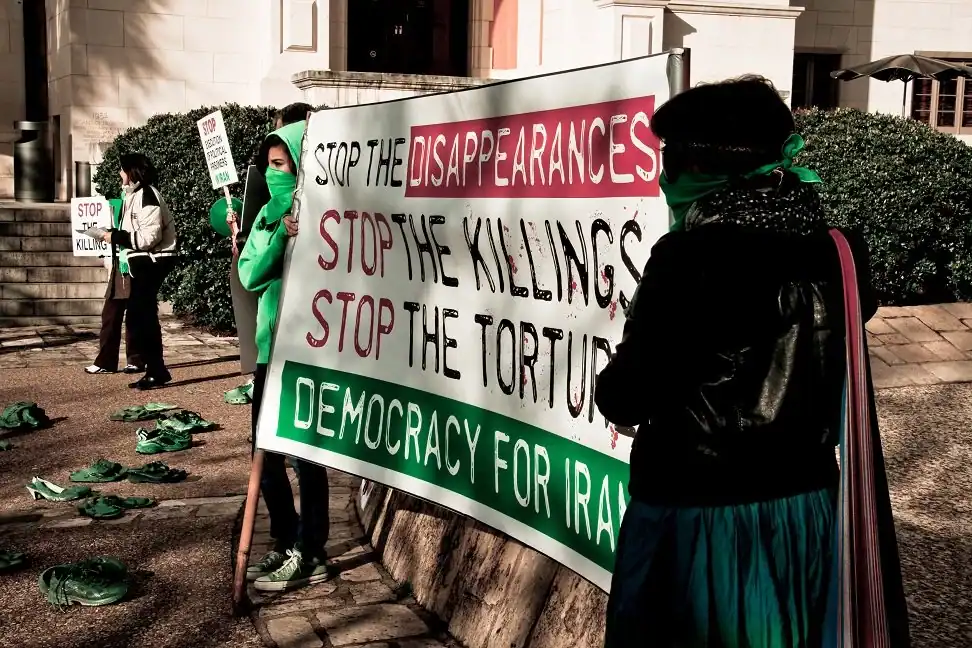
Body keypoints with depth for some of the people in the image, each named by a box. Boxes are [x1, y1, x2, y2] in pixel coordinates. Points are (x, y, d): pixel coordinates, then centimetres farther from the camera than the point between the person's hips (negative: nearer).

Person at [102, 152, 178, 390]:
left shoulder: (146, 195, -15)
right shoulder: (133, 195, 16)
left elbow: (150, 236, -22)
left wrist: (117, 237, -18)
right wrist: (115, 237, 9)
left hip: (152, 261, -10)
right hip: (141, 262, 10)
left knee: (143, 315, -10)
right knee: (138, 314, 9)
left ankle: (156, 371, -5)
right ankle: (153, 368, 13)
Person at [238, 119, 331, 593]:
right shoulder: (269, 215, 11)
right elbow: (250, 275, 0)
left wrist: (302, 239, -25)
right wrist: (282, 234, -13)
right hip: (270, 346, 8)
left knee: (305, 453, 0)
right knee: (265, 451, 13)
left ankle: (309, 556, 12)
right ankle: (285, 543, 27)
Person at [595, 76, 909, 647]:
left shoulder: (689, 256, -18)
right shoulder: (836, 252, 0)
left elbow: (624, 400, -15)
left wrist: (613, 385, 6)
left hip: (698, 519, -6)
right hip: (808, 514, 6)